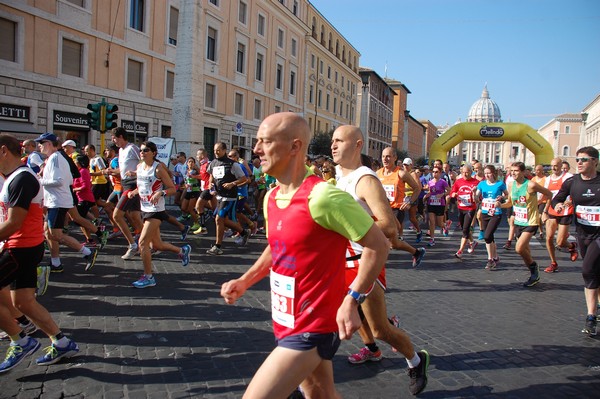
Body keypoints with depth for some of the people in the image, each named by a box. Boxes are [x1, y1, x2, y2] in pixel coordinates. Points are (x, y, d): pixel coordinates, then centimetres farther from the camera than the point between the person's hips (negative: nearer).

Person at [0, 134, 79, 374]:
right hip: (22, 246, 10)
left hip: (23, 249, -10)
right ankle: (61, 344, 19)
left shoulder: (21, 179, -18)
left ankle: (21, 342, 8)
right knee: (23, 302, 12)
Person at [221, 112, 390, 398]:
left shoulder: (323, 197, -23)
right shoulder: (271, 197, 3)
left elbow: (378, 245, -17)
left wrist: (351, 301, -22)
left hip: (311, 329, -8)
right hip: (287, 321, 8)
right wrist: (245, 281, 6)